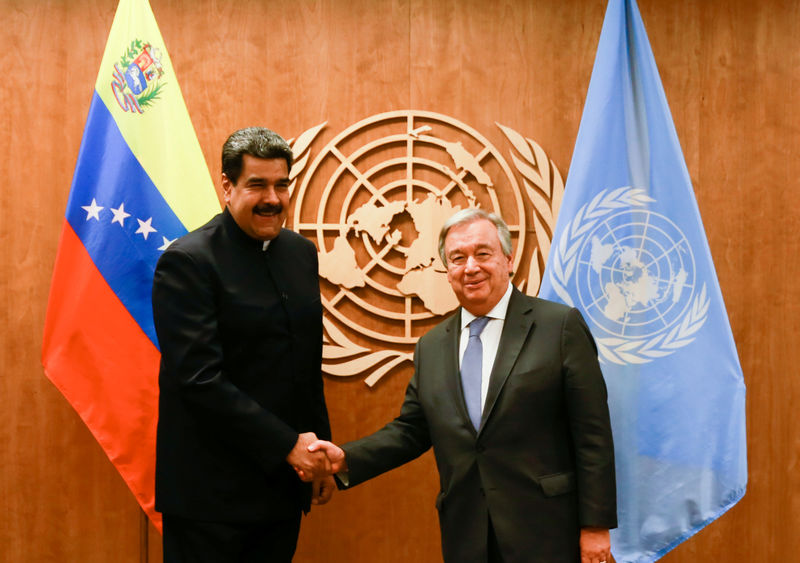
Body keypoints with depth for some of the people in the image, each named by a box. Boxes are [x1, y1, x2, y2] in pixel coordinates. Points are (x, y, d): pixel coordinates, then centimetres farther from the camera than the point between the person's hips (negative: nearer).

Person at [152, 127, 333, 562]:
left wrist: (318, 453, 10)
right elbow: (199, 379, -20)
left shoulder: (301, 253, 9)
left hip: (283, 485, 6)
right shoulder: (187, 262, -13)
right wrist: (287, 445, -18)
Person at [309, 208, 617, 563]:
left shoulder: (561, 325, -5)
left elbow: (592, 435, -7)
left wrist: (596, 524, -9)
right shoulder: (431, 347, 10)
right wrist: (346, 459, -3)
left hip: (545, 534, -4)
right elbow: (411, 430, 12)